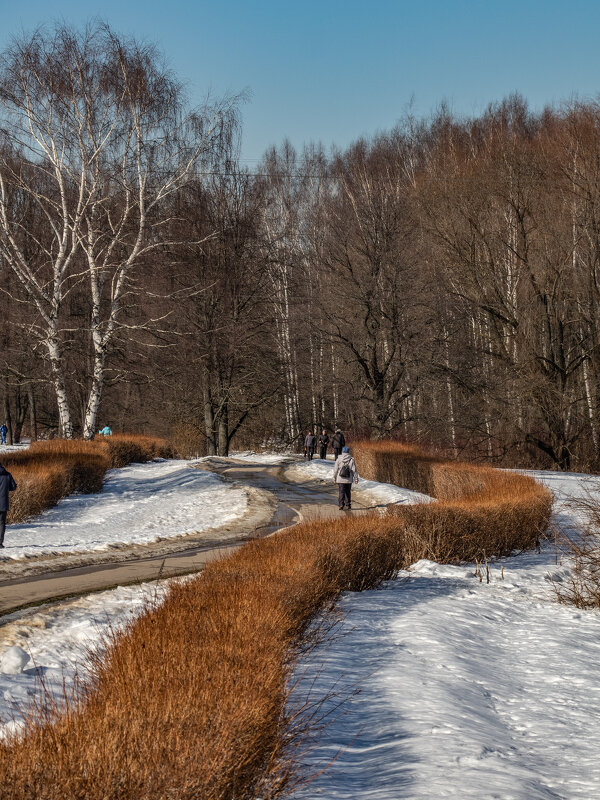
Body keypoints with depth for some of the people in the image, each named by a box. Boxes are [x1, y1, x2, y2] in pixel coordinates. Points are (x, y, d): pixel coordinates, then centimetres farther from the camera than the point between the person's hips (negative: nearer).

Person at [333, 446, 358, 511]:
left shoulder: (339, 459, -4)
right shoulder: (351, 460, -4)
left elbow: (335, 469, -1)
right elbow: (354, 470, -3)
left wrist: (334, 477, 8)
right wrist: (356, 478, 4)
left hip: (340, 479, -1)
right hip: (349, 480, 1)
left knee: (341, 493, 3)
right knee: (348, 493, 13)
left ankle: (341, 505, -3)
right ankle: (348, 505, 16)